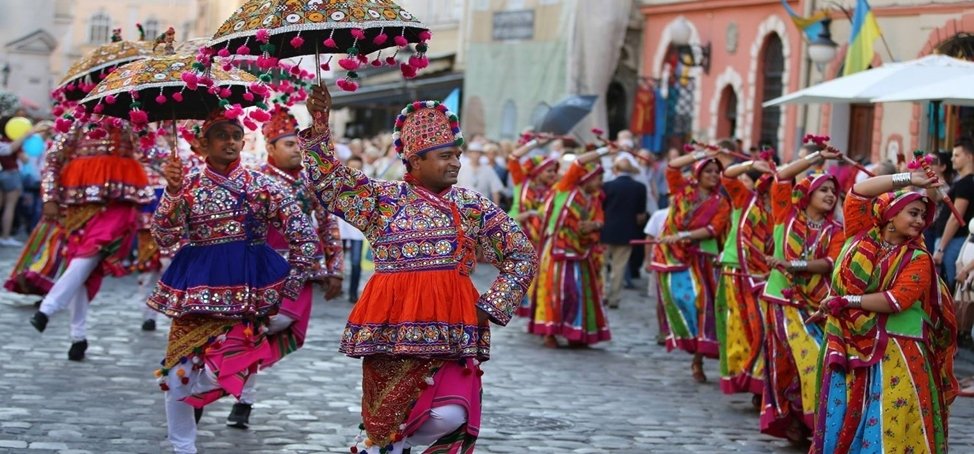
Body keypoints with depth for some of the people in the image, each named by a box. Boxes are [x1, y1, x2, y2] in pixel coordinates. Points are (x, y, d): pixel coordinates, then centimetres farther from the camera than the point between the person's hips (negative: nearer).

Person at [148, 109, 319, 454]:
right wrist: (173, 192, -16)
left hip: (250, 289, -2)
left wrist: (291, 285, -1)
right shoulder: (189, 186, 4)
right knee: (178, 372, 2)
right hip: (199, 289, 2)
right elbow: (164, 239, -5)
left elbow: (303, 235, 0)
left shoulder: (261, 185, 0)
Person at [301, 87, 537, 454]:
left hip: (450, 329, 0)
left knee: (450, 417, -16)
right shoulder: (384, 199, 7)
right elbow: (329, 184, 5)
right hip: (392, 324, 0)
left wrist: (490, 307, 0)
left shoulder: (474, 207, 7)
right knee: (381, 418, 4)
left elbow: (523, 257, 9)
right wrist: (319, 128, -6)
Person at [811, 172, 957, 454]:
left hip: (894, 354, -3)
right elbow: (858, 193, -4)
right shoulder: (861, 237, 6)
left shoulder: (917, 259, -2)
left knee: (888, 426, -6)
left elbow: (896, 300, -16)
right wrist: (908, 179, -3)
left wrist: (845, 301, -12)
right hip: (849, 348, 3)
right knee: (842, 422, 7)